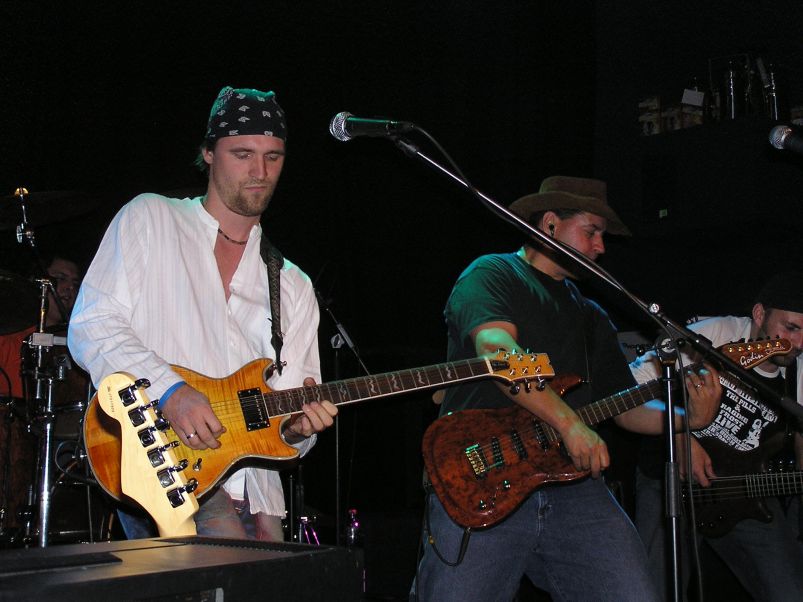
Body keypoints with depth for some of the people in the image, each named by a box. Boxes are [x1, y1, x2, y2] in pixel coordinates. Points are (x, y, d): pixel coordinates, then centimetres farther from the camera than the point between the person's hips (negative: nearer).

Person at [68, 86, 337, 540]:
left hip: (254, 488, 5)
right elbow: (91, 328, -3)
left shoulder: (293, 286, 17)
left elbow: (287, 419, 14)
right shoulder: (149, 220, 8)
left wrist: (299, 426, -10)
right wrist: (170, 391, -17)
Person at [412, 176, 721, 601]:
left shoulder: (591, 316, 27)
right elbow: (496, 351, -15)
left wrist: (689, 420, 8)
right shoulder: (492, 274, 4)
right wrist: (568, 422, -24)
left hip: (573, 481, 6)